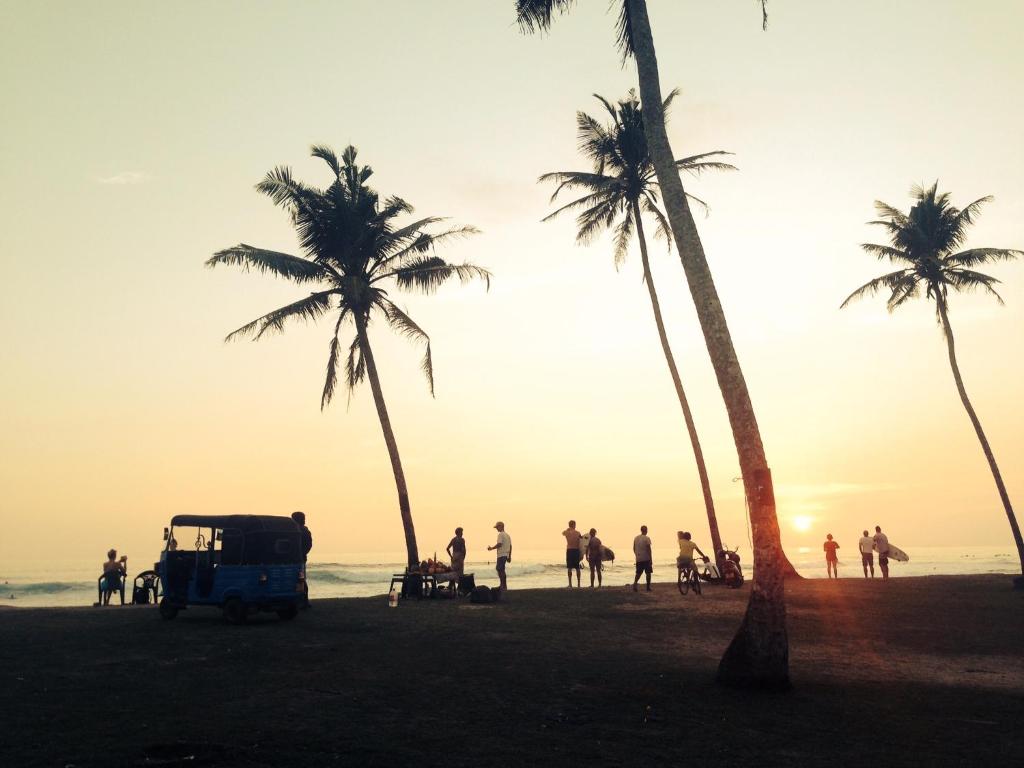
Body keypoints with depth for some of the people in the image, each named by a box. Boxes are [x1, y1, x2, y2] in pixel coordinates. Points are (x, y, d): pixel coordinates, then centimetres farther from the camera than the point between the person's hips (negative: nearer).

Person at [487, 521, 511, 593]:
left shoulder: (501, 534, -11)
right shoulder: (507, 535, 17)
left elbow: (499, 544, -23)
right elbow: (510, 546, 19)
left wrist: (491, 548, -10)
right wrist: (509, 556, 22)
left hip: (501, 555, -9)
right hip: (506, 555, 9)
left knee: (501, 570, -6)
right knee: (498, 568, 17)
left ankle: (504, 587, -5)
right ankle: (502, 585, 19)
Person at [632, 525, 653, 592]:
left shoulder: (636, 538, 7)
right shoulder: (647, 538, -10)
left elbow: (634, 549, 11)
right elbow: (648, 549, -13)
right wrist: (651, 559, -8)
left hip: (638, 559, 5)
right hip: (646, 559, -5)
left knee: (638, 573, 10)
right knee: (648, 573, 6)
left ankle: (635, 583, -13)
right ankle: (648, 587, 8)